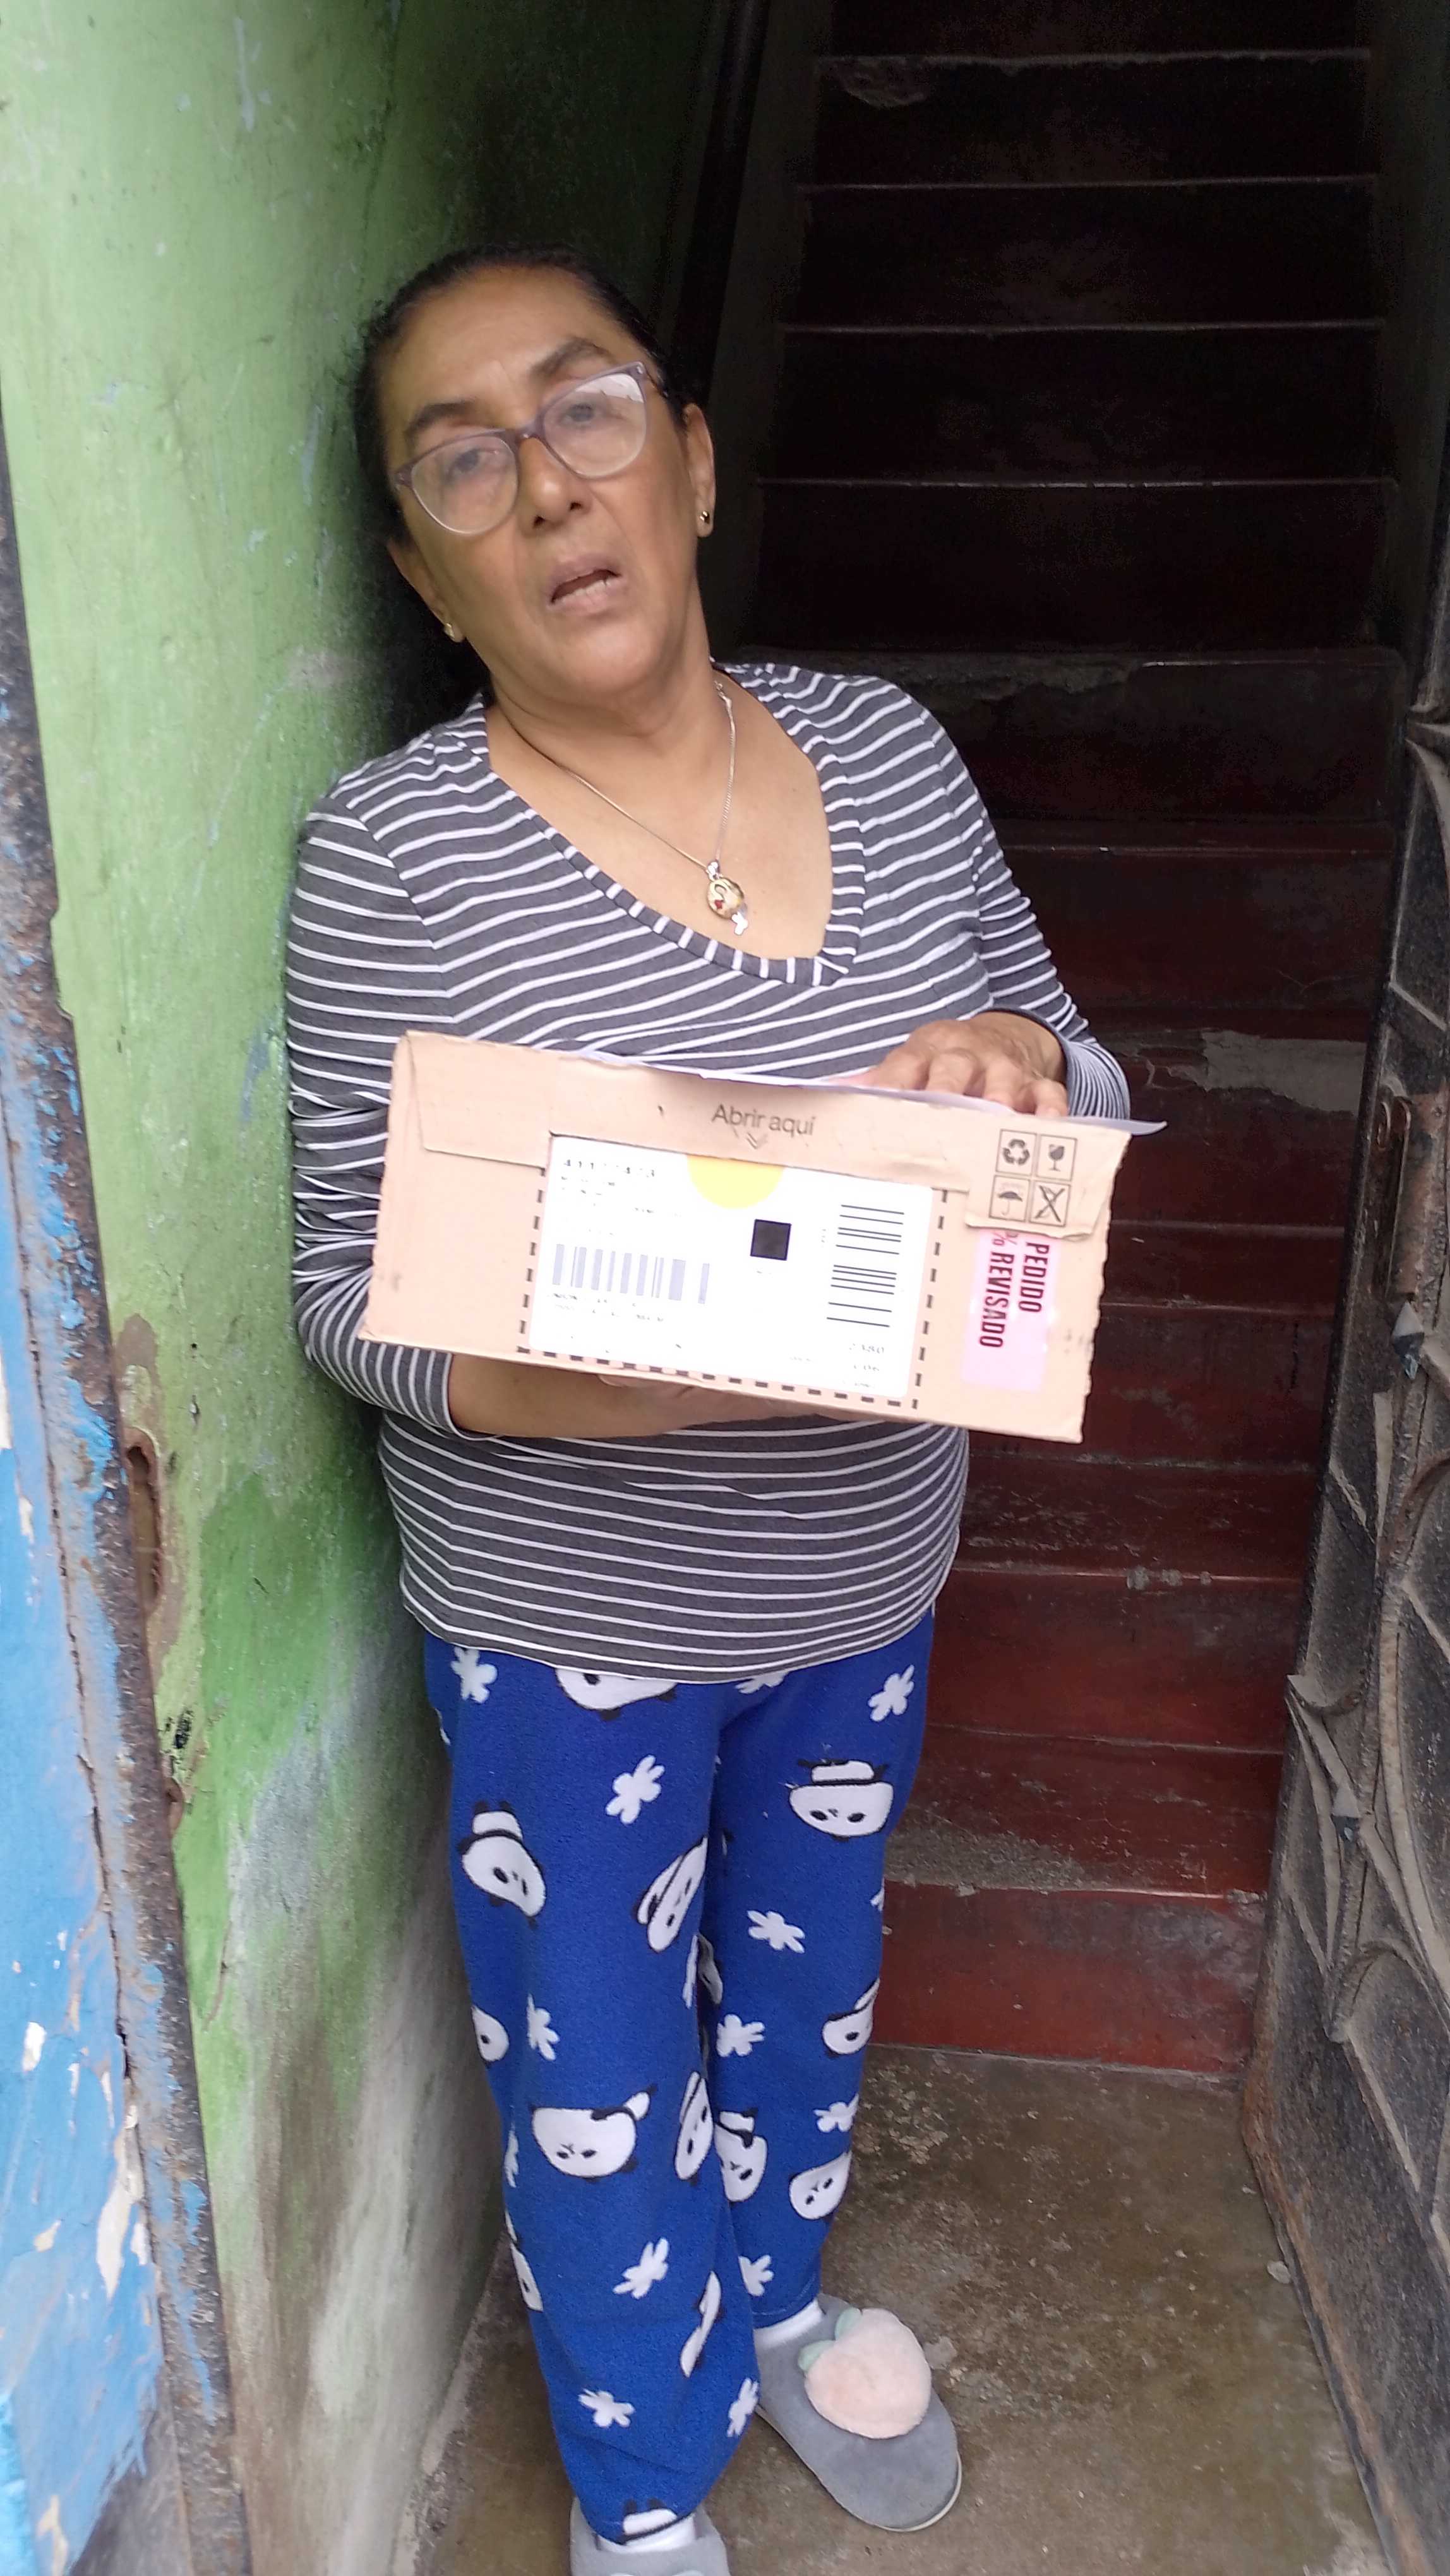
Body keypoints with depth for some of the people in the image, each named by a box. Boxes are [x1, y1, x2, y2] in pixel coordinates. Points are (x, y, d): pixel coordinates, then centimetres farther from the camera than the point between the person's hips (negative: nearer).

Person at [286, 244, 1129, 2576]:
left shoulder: (886, 746, -4)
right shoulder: (395, 848, -17)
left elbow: (1085, 1087, 4)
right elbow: (345, 1277, -13)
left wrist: (1018, 1058, -19)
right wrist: (539, 1376, -33)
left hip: (870, 1569, 5)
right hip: (568, 1613, -4)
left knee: (809, 1965, 28)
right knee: (598, 2069, 17)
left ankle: (779, 2302, 61)